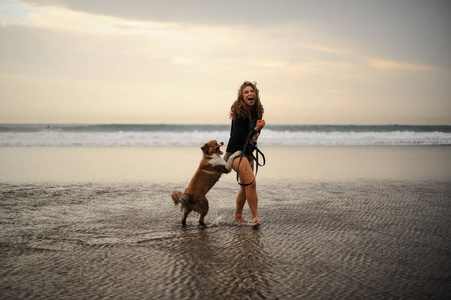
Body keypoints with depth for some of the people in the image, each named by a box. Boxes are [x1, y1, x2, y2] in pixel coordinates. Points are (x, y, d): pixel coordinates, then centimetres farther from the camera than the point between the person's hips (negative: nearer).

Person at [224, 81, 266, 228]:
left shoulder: (257, 111, 3)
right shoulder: (240, 113, -20)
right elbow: (239, 137, -21)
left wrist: (255, 135, -5)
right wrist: (256, 129, -27)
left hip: (248, 152, 9)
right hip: (235, 151, -9)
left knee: (245, 186, 17)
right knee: (251, 183, -19)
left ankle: (238, 216, 30)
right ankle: (255, 217, -10)